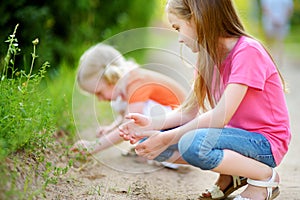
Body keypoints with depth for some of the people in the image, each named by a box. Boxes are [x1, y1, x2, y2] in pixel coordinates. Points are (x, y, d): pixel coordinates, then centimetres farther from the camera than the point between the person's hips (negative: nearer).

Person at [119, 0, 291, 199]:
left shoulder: (247, 51, -19)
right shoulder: (210, 57, 8)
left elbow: (220, 116, -24)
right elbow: (189, 111, 5)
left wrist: (167, 138, -23)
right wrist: (150, 124, -12)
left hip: (265, 143, -8)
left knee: (192, 144, -35)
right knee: (149, 142, -3)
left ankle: (265, 176, -12)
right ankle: (230, 175, 6)